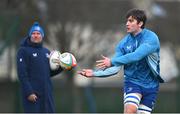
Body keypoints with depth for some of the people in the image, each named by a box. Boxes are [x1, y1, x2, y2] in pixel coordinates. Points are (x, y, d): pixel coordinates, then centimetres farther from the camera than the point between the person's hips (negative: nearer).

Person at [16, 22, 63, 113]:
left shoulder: (46, 52, 17)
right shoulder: (24, 51, -3)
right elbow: (22, 74, -11)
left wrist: (60, 67, 3)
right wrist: (28, 92, -19)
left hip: (46, 93, 6)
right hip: (32, 93, -6)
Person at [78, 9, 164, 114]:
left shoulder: (151, 38, -13)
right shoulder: (124, 43, -1)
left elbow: (136, 56, -28)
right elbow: (115, 68, -4)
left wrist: (112, 61, -31)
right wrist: (94, 73, -18)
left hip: (150, 85, -1)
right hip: (132, 82, 1)